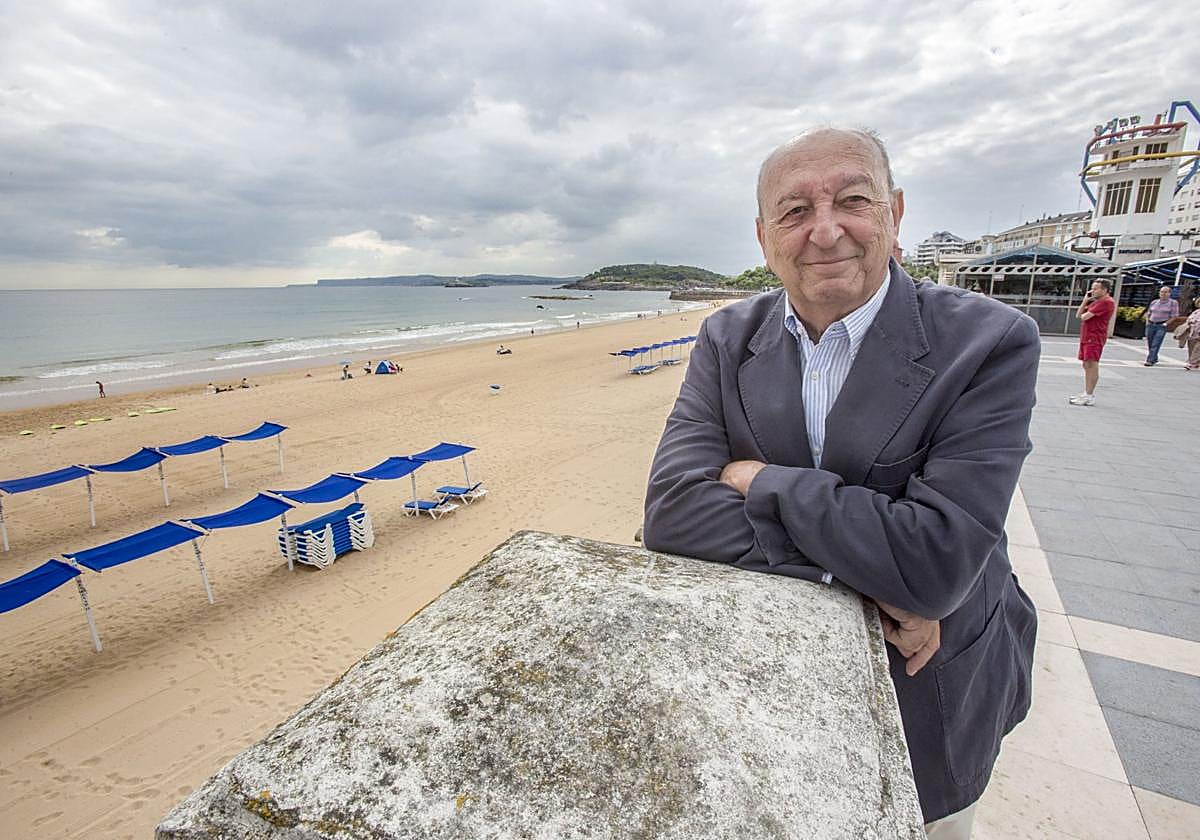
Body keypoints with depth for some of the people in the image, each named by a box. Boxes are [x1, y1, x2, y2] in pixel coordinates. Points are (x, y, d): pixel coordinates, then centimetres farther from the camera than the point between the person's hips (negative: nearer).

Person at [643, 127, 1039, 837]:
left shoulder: (990, 343, -21)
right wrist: (864, 572, -26)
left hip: (923, 700, -2)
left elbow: (936, 563, -31)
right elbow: (672, 512, -22)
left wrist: (760, 480, -23)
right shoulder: (729, 338, -12)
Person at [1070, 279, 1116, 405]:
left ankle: (1090, 397, -9)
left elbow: (1085, 317, -18)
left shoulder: (1106, 302, -12)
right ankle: (1086, 393, 19)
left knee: (1092, 365, -10)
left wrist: (1083, 315, 5)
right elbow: (1078, 315, 15)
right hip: (1086, 337, 10)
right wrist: (1085, 301, 6)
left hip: (1095, 338, -10)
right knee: (1086, 365, 13)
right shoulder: (1095, 301, 19)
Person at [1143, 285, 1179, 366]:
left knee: (1155, 344, -11)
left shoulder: (1173, 302, 0)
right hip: (1151, 325, 4)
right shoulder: (1154, 302, 11)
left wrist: (1166, 323, -10)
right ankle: (1154, 359, 23)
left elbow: (1174, 316, -2)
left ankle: (1150, 361, -13)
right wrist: (1147, 322, 8)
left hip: (1161, 326, -4)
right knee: (1150, 344, 8)